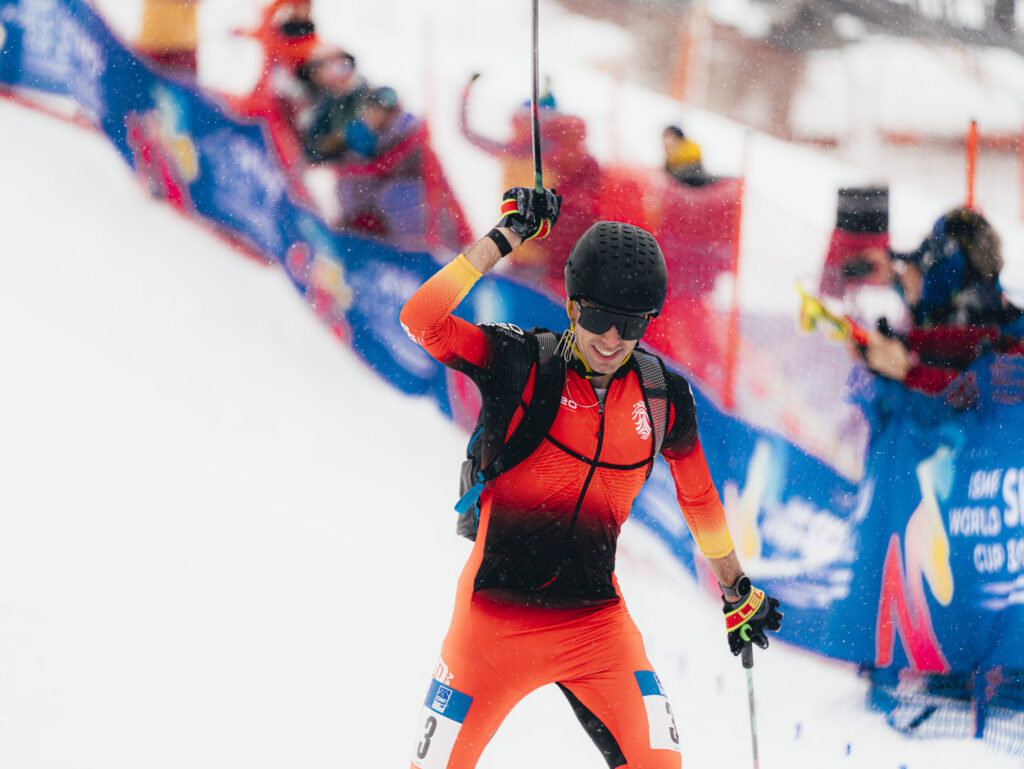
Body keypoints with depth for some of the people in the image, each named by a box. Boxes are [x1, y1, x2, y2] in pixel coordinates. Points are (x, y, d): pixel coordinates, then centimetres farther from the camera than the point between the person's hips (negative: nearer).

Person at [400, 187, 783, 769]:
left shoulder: (663, 396, 0)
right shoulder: (520, 365, -9)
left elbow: (699, 497, 16)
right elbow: (423, 320, -24)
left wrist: (738, 592, 27)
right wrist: (507, 236, -22)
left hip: (596, 622, 2)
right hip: (495, 617, -2)